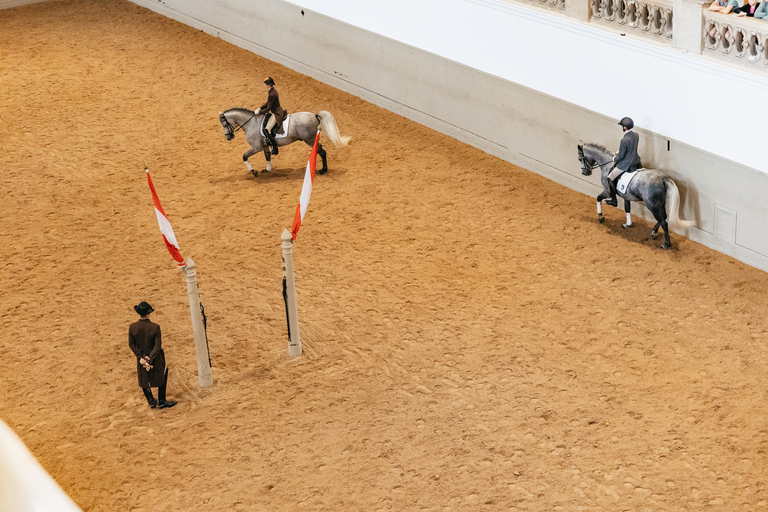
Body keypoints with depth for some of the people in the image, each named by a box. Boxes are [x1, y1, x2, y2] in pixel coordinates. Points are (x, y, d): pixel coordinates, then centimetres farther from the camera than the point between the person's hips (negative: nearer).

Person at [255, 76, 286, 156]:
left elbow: (268, 108, -19)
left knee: (267, 130, -12)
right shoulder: (273, 90, 7)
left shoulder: (271, 95, -24)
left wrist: (259, 112, -10)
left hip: (277, 114, -11)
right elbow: (268, 103, 18)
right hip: (277, 111, 11)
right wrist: (260, 108, 10)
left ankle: (275, 148, -7)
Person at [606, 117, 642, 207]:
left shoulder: (624, 140, -29)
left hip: (625, 165, -8)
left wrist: (615, 159, 1)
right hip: (635, 162, 8)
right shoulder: (636, 135, -3)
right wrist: (619, 152, 17)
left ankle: (614, 200, 16)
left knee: (610, 179, 8)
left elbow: (621, 156, -21)